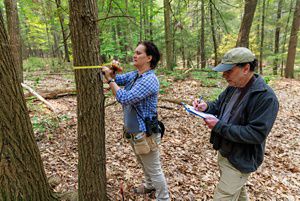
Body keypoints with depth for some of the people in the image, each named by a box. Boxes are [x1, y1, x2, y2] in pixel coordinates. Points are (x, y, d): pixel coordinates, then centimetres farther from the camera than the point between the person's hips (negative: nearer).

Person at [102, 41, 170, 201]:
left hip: (144, 133, -9)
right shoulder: (134, 75, 3)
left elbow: (125, 98, -29)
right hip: (133, 131, 9)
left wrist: (109, 79, -18)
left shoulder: (150, 79, -25)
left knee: (154, 170, 10)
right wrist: (111, 72, -14)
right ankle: (150, 185, 54)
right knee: (144, 165, 30)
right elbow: (116, 79, 8)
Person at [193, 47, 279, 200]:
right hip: (224, 152, 8)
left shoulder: (266, 97, -25)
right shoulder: (233, 87, 0)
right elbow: (219, 105, 14)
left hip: (240, 161, -8)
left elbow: (256, 134, -28)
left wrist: (219, 126, -28)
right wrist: (206, 107, -10)